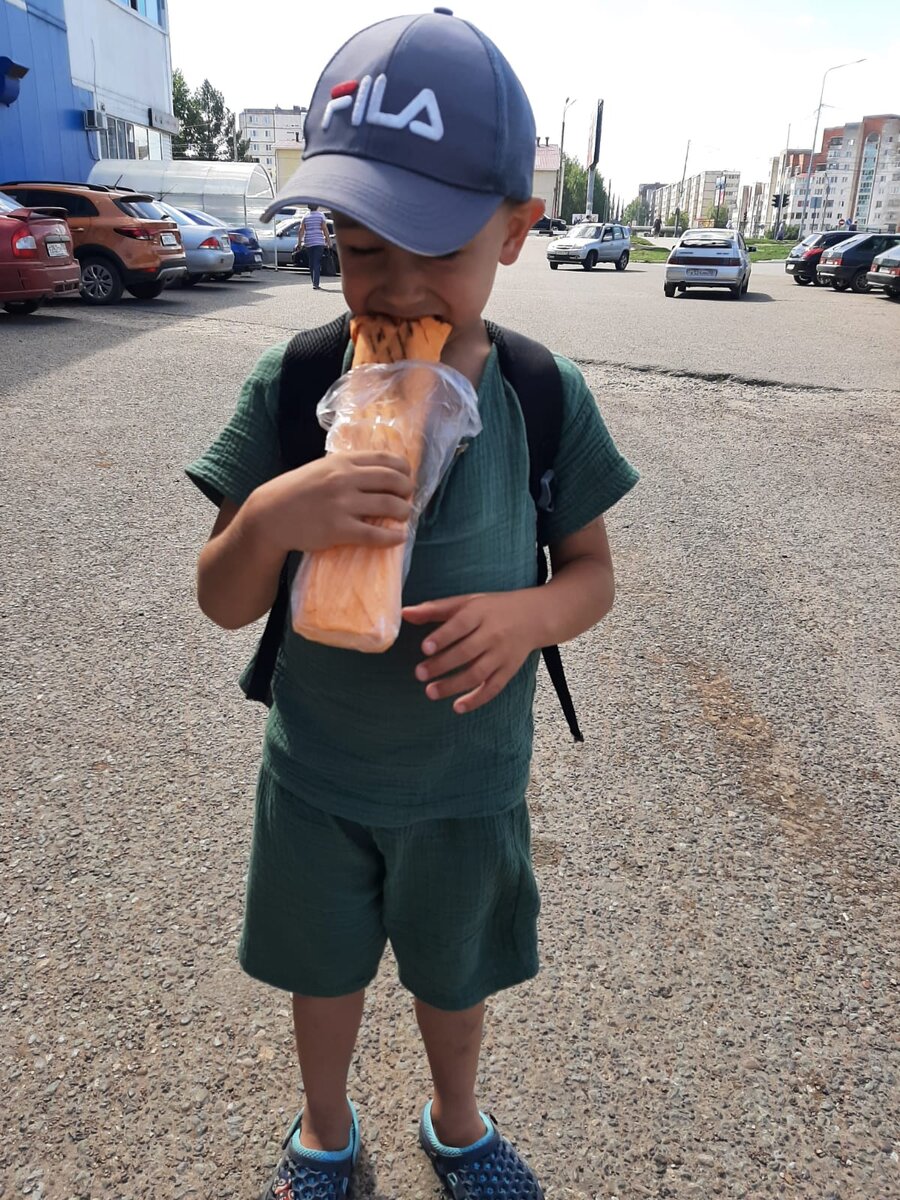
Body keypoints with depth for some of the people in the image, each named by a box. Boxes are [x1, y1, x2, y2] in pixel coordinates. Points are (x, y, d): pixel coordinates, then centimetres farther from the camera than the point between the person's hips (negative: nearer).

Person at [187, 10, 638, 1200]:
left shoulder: (546, 397, -14)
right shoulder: (290, 384, -16)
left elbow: (593, 574, -5)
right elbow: (224, 603, -13)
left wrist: (528, 614, -27)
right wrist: (272, 514, -35)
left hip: (470, 779, 0)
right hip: (316, 777, 0)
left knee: (454, 970, 25)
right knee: (326, 966, 24)